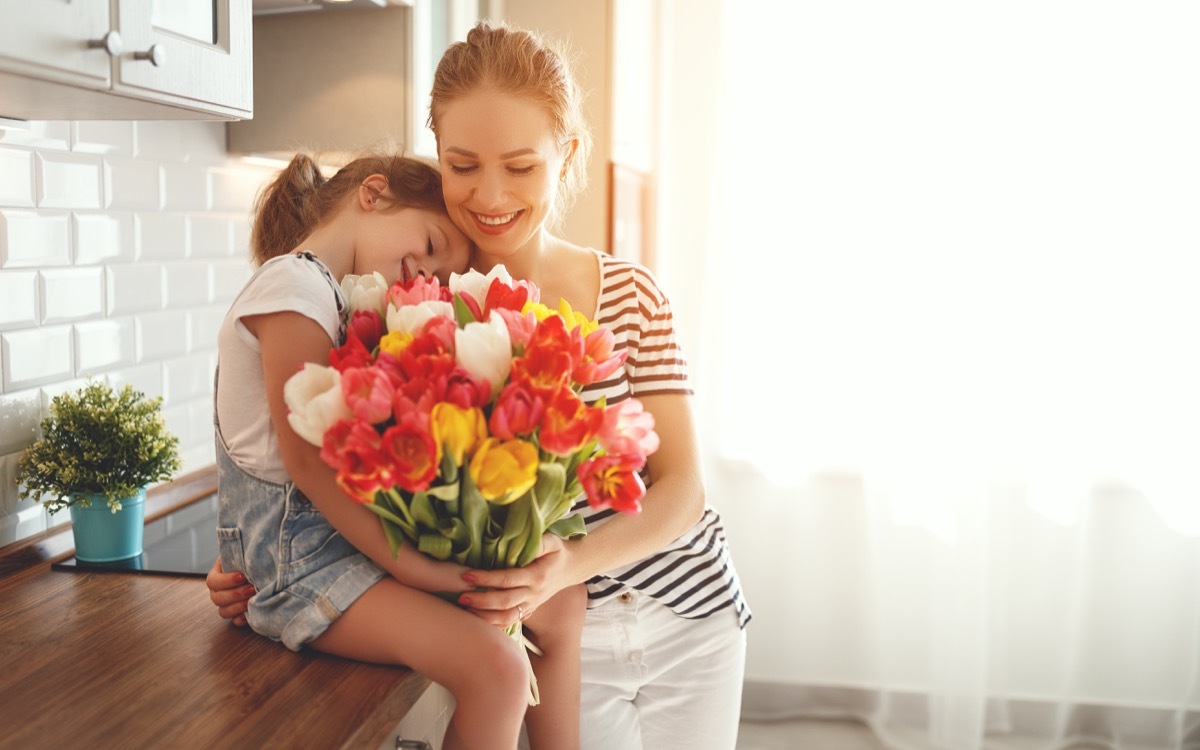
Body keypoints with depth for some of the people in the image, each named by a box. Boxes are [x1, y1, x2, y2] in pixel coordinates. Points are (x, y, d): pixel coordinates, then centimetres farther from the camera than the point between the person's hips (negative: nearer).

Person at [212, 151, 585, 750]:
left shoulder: (346, 303, 16)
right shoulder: (294, 283, -13)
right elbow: (306, 456, -21)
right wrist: (411, 565, -23)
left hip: (355, 530, 9)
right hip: (297, 552, -9)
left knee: (562, 604, 3)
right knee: (496, 668, -24)